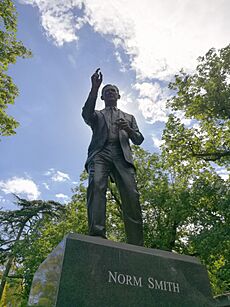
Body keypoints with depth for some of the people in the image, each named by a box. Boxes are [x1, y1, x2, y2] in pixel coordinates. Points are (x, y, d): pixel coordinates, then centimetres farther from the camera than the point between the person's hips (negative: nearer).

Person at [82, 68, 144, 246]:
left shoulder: (129, 117, 33)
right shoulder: (97, 115, 30)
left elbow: (138, 140, 21)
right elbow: (86, 114, 4)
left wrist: (128, 129, -2)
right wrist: (94, 88, -6)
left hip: (122, 156, 1)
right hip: (100, 153, 0)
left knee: (131, 194, -20)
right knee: (96, 185, -30)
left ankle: (136, 245, -21)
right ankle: (97, 234, -38)